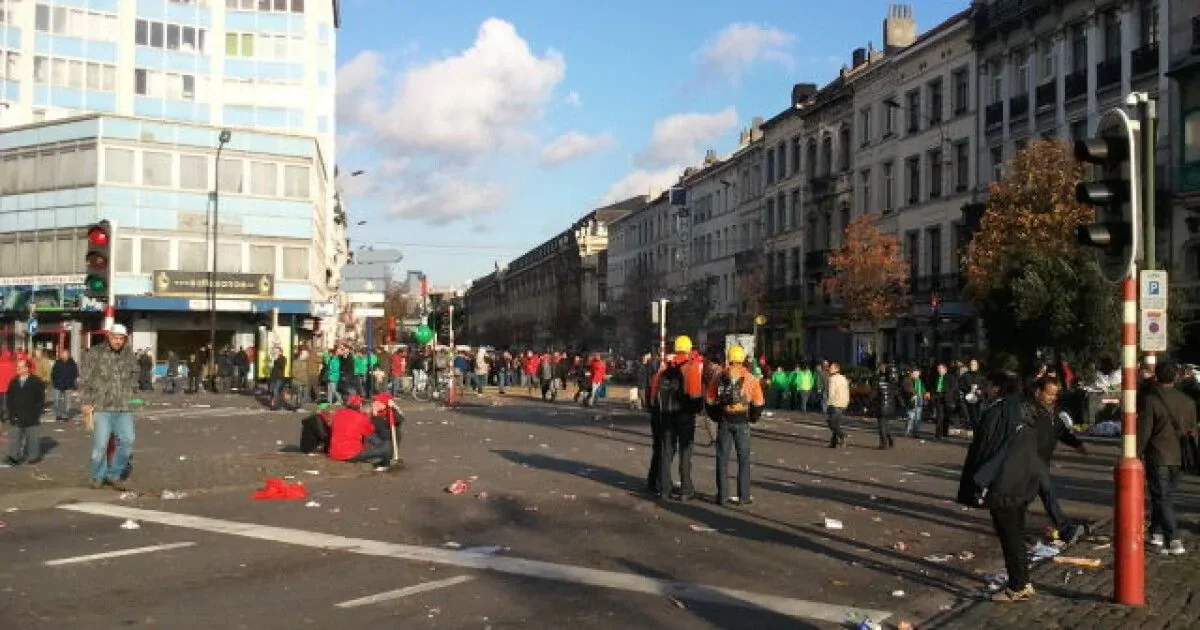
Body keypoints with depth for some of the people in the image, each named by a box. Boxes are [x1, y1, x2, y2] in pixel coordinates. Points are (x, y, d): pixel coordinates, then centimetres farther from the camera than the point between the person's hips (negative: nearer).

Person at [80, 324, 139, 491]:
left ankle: (113, 475, 16)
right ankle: (98, 477, 18)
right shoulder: (95, 353, -2)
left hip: (124, 408, 4)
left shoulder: (129, 355, 10)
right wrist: (87, 404, -7)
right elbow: (86, 380, -3)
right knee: (100, 445, -2)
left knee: (127, 441, -1)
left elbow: (134, 373, 28)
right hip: (101, 408, -4)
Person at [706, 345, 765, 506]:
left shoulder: (719, 378, 5)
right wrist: (752, 418, 13)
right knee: (743, 459, 7)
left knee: (722, 458, 8)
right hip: (742, 422, -1)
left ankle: (722, 495, 10)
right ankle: (743, 496, 7)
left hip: (724, 422, 1)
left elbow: (709, 401, 5)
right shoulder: (751, 379, 0)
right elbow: (758, 403, -1)